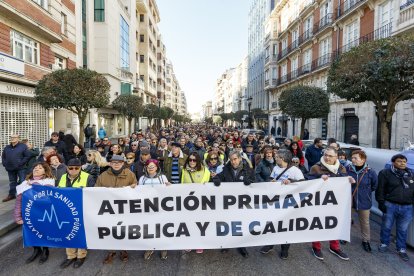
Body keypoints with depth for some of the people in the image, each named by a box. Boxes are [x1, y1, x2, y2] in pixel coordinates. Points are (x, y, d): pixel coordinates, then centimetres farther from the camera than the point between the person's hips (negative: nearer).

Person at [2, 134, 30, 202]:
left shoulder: (23, 146, -5)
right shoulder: (7, 147, 12)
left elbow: (27, 156, -10)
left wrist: (21, 163, -15)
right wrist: (5, 164, 6)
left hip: (21, 168, -5)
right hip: (10, 168, 6)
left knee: (22, 182, -3)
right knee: (12, 182, 16)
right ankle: (11, 195, 27)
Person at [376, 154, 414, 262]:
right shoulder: (385, 173, -5)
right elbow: (380, 189, -6)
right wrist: (381, 202, -10)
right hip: (390, 205, -3)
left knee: (403, 230, 13)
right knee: (386, 226, 9)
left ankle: (401, 249, 27)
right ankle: (384, 244, 27)